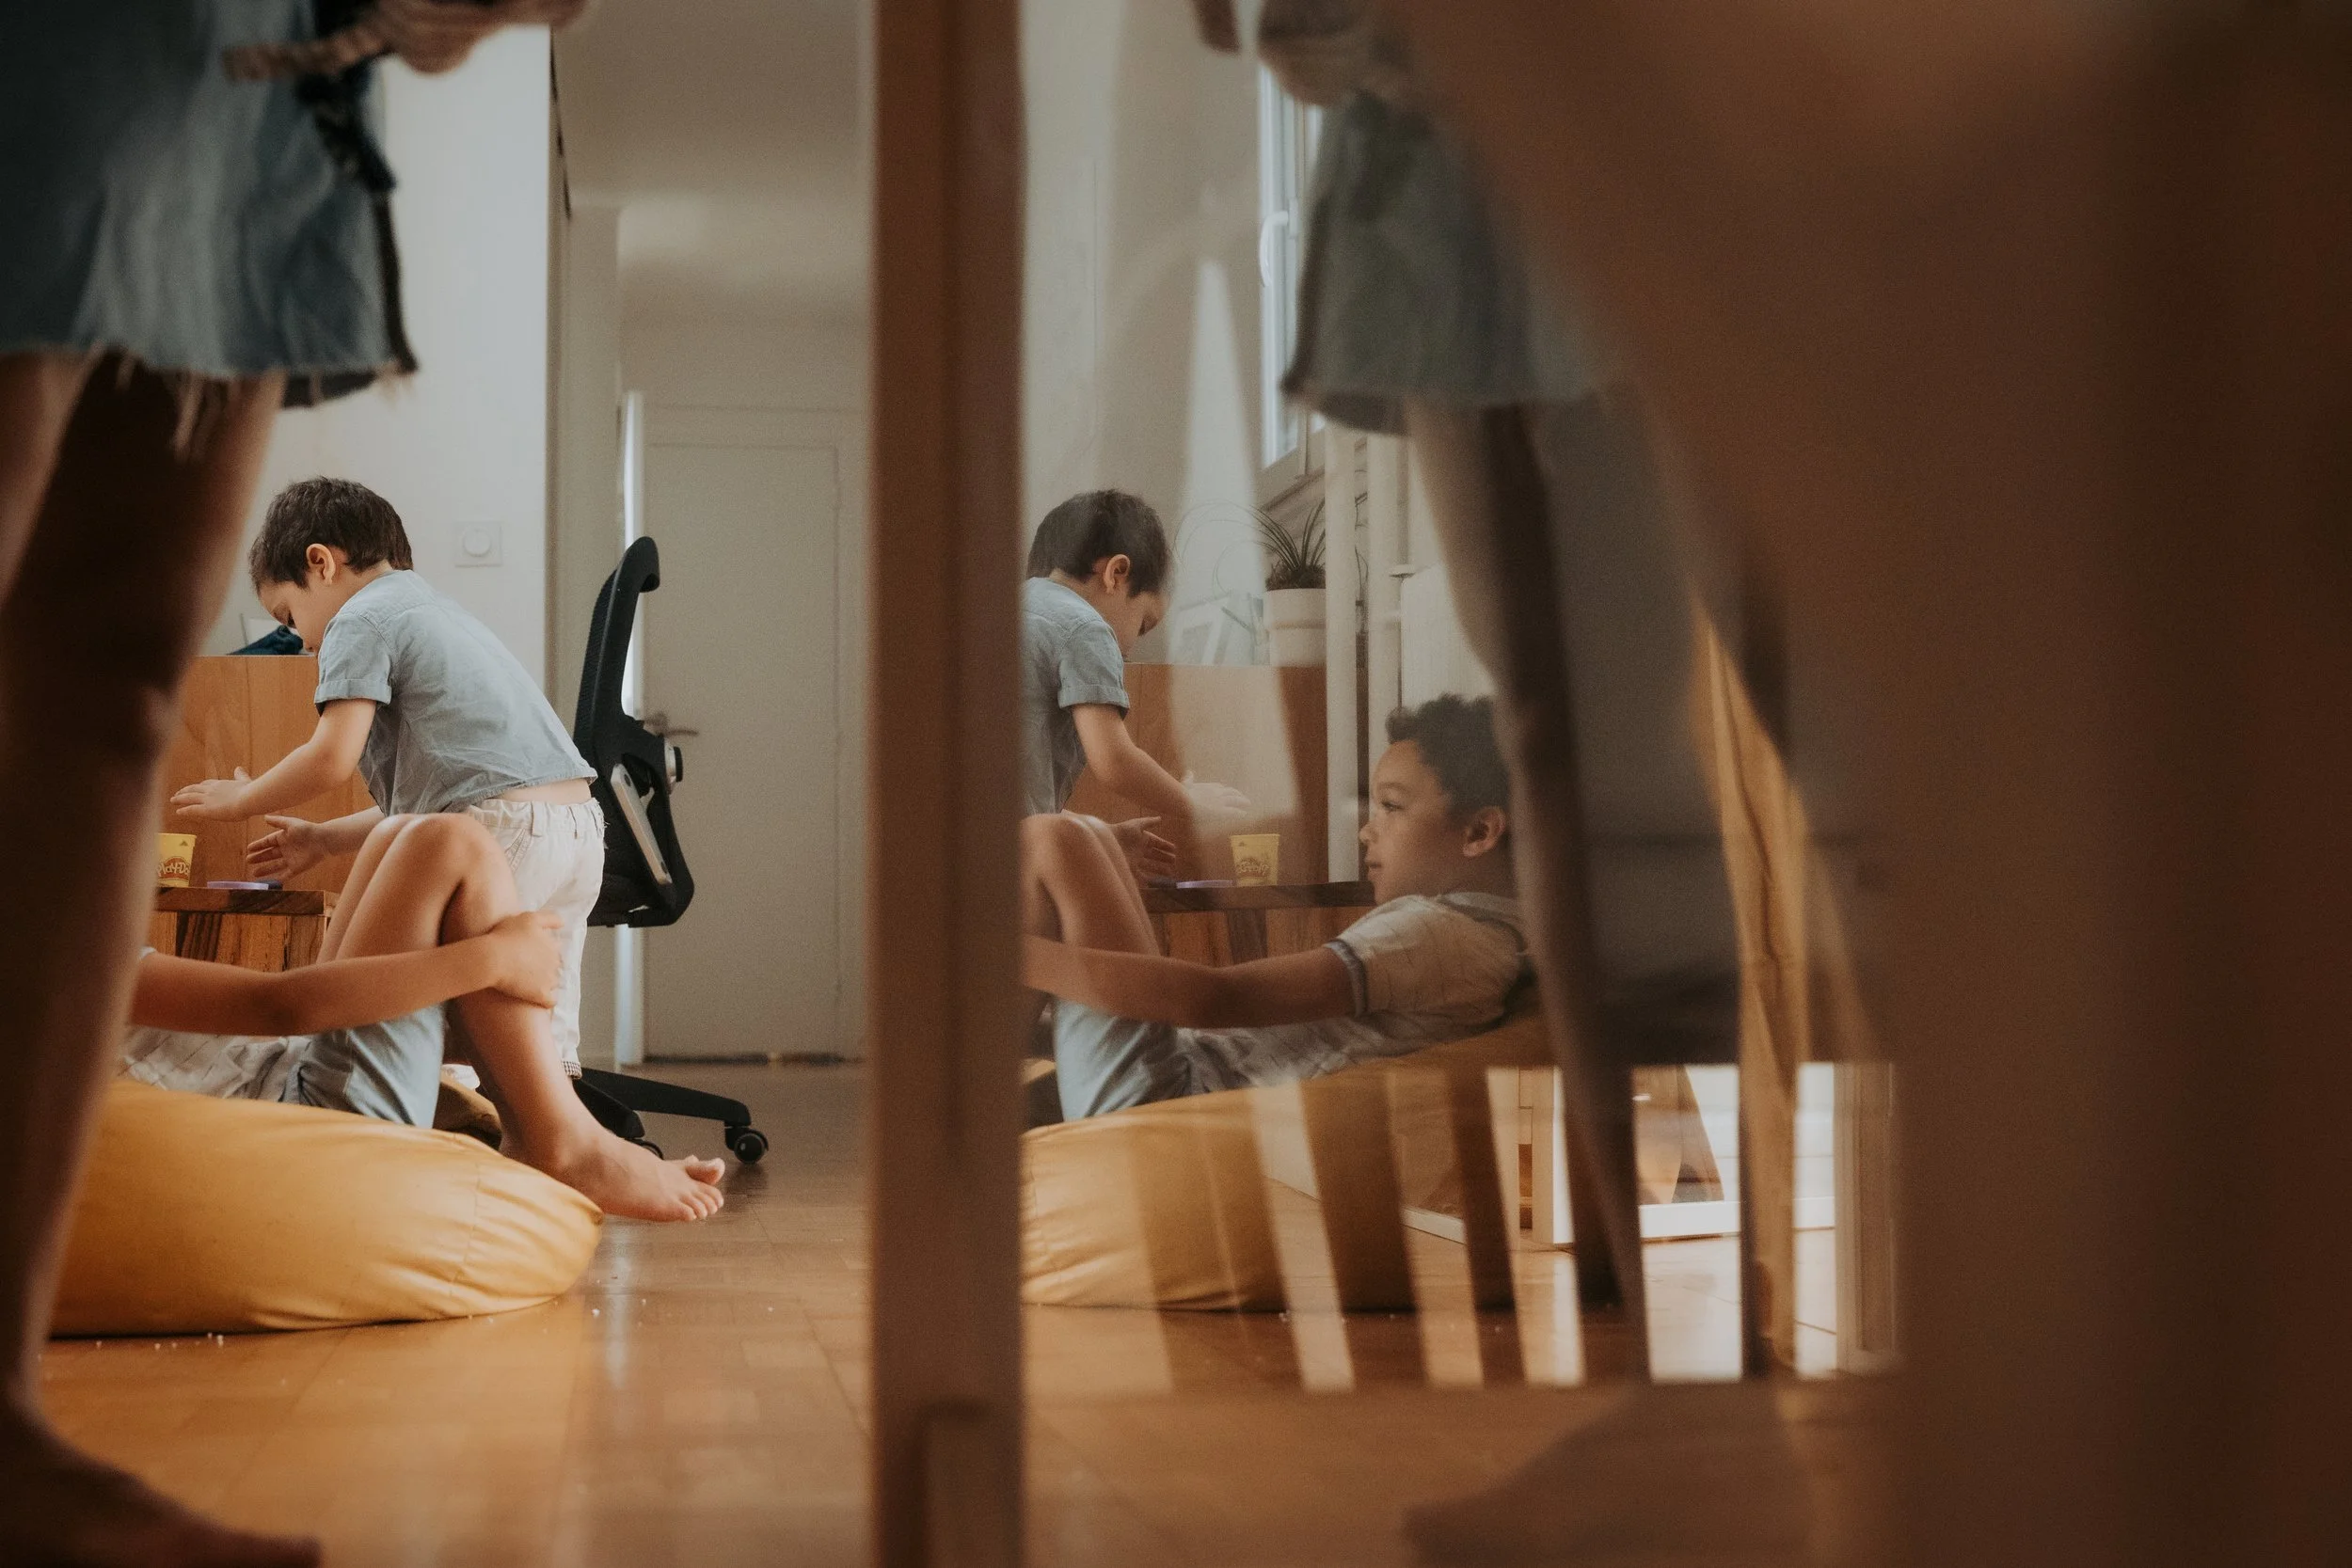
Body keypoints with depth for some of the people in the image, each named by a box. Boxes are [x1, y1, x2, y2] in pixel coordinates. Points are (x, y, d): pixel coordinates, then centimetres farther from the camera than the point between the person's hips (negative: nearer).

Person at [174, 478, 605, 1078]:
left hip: (504, 829, -9)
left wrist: (241, 798, 8)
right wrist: (324, 839, 32)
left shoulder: (361, 618, 2)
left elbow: (333, 757, -9)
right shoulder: (441, 612, 30)